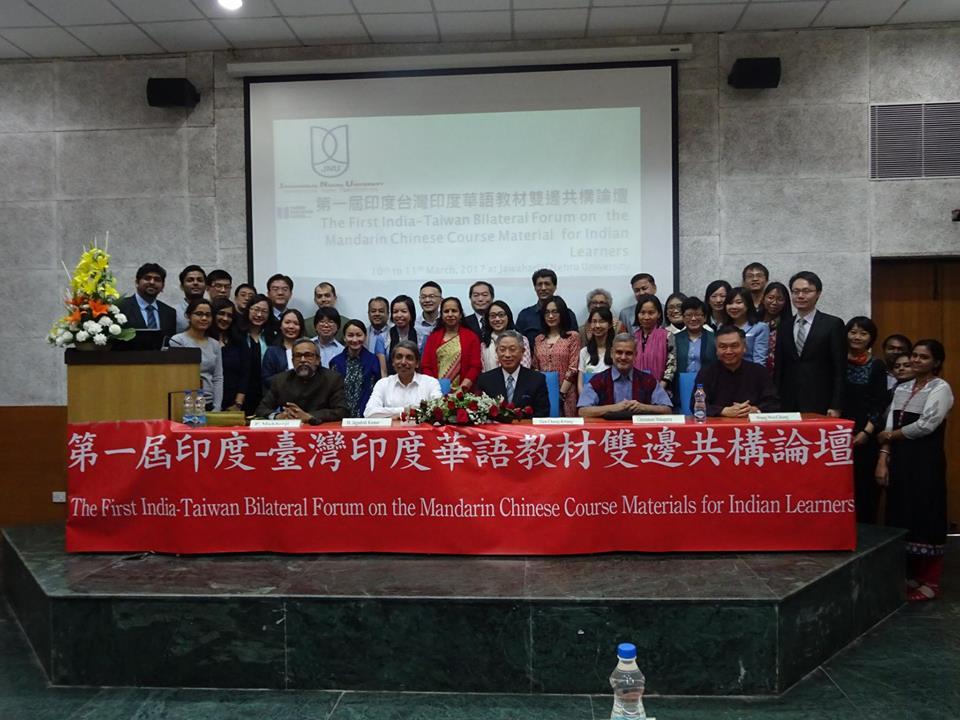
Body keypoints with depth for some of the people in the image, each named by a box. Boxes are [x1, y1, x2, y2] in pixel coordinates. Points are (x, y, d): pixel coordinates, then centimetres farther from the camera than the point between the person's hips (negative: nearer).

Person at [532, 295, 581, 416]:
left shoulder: (573, 336, 0)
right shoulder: (539, 339, 13)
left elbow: (573, 369, -6)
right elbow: (535, 368, 14)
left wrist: (561, 393, -11)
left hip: (565, 395, -3)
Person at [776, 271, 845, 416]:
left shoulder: (833, 324, -1)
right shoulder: (784, 326, 12)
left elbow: (839, 370, -3)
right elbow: (779, 368, 12)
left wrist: (836, 407, -9)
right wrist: (776, 405, 6)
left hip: (819, 406, -3)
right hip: (788, 405, 3)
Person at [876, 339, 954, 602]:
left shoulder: (941, 388, -5)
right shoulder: (902, 388, 14)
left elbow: (926, 425, -17)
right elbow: (889, 427, 8)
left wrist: (892, 435, -5)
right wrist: (883, 459, -1)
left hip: (926, 460, -6)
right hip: (899, 459, 6)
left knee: (926, 517, -1)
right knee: (902, 516, 9)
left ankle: (930, 582, 11)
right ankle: (911, 576, 22)